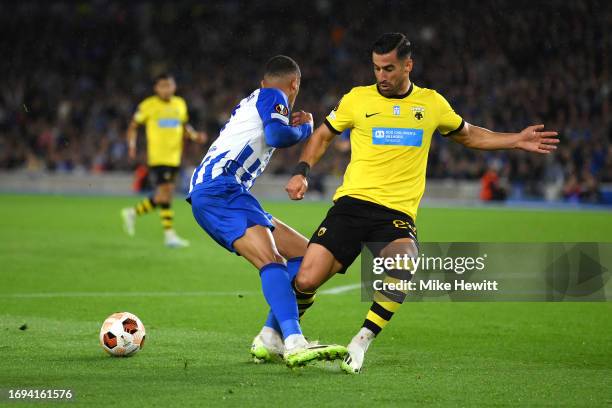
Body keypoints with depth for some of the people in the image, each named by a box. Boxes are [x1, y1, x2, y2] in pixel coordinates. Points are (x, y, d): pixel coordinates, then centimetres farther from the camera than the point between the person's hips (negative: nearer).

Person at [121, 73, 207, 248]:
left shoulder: (180, 104, 10)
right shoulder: (148, 105, -4)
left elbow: (185, 125, 22)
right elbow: (134, 125, 3)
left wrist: (195, 135, 3)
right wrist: (132, 145, -11)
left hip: (174, 157, 6)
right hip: (157, 157, -6)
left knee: (162, 197, 10)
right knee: (166, 192, -14)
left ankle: (133, 212, 31)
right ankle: (169, 234, -10)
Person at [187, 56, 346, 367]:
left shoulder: (253, 102, 30)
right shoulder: (272, 96, 3)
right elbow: (277, 135, -15)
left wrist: (291, 124, 37)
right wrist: (305, 127, 5)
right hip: (217, 191, -10)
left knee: (304, 255, 10)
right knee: (272, 262, -28)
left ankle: (269, 340, -2)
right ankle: (295, 344, -47)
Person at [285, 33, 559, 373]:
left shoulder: (432, 103, 10)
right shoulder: (357, 99, 6)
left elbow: (468, 135, 27)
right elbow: (324, 135, 20)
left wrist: (516, 141, 19)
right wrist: (302, 172, 5)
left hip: (398, 214, 0)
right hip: (352, 204, 0)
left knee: (403, 271, -32)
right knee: (306, 282, -12)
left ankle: (363, 340, -14)